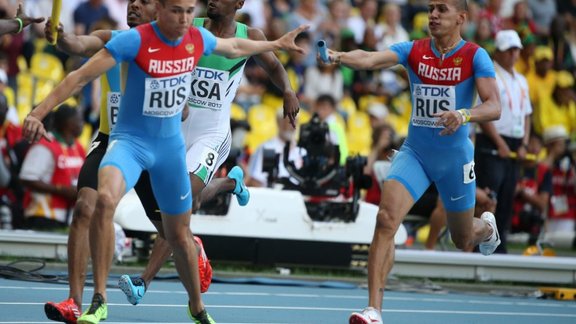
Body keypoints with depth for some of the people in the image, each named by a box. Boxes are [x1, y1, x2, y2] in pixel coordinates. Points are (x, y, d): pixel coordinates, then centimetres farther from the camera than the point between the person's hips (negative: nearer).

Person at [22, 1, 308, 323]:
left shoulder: (199, 39, -4)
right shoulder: (134, 41, -20)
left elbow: (234, 47, 20)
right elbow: (81, 76, -22)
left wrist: (277, 44, 33)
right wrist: (39, 113, -30)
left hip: (171, 145, 5)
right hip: (130, 140, -5)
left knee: (179, 233, 15)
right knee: (105, 199, -34)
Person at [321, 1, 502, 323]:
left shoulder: (475, 56, -10)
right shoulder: (413, 51, -4)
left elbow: (494, 107, -18)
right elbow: (369, 59, -20)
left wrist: (465, 115, -39)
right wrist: (339, 56, -42)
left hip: (455, 157, -1)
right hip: (414, 152, 1)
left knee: (463, 241, 17)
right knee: (386, 219, -22)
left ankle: (486, 226, 57)